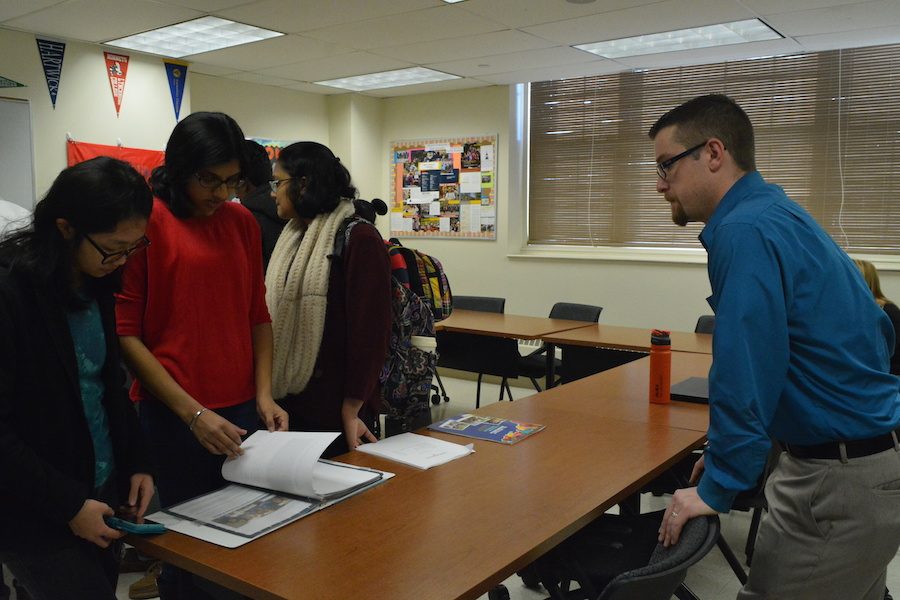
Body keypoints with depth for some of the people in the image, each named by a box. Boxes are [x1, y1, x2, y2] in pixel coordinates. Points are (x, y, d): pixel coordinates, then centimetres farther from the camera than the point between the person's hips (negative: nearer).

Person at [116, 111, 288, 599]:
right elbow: (125, 334, -9)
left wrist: (263, 393, 1)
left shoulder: (242, 221, 7)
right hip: (172, 417, -4)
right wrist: (192, 413, -13)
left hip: (243, 411, 5)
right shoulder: (147, 220, -8)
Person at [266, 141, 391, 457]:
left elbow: (369, 331, -15)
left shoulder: (359, 239, -12)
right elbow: (279, 318, 13)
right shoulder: (293, 239, 11)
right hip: (288, 404, 7)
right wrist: (272, 391, 8)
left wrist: (352, 410, -16)